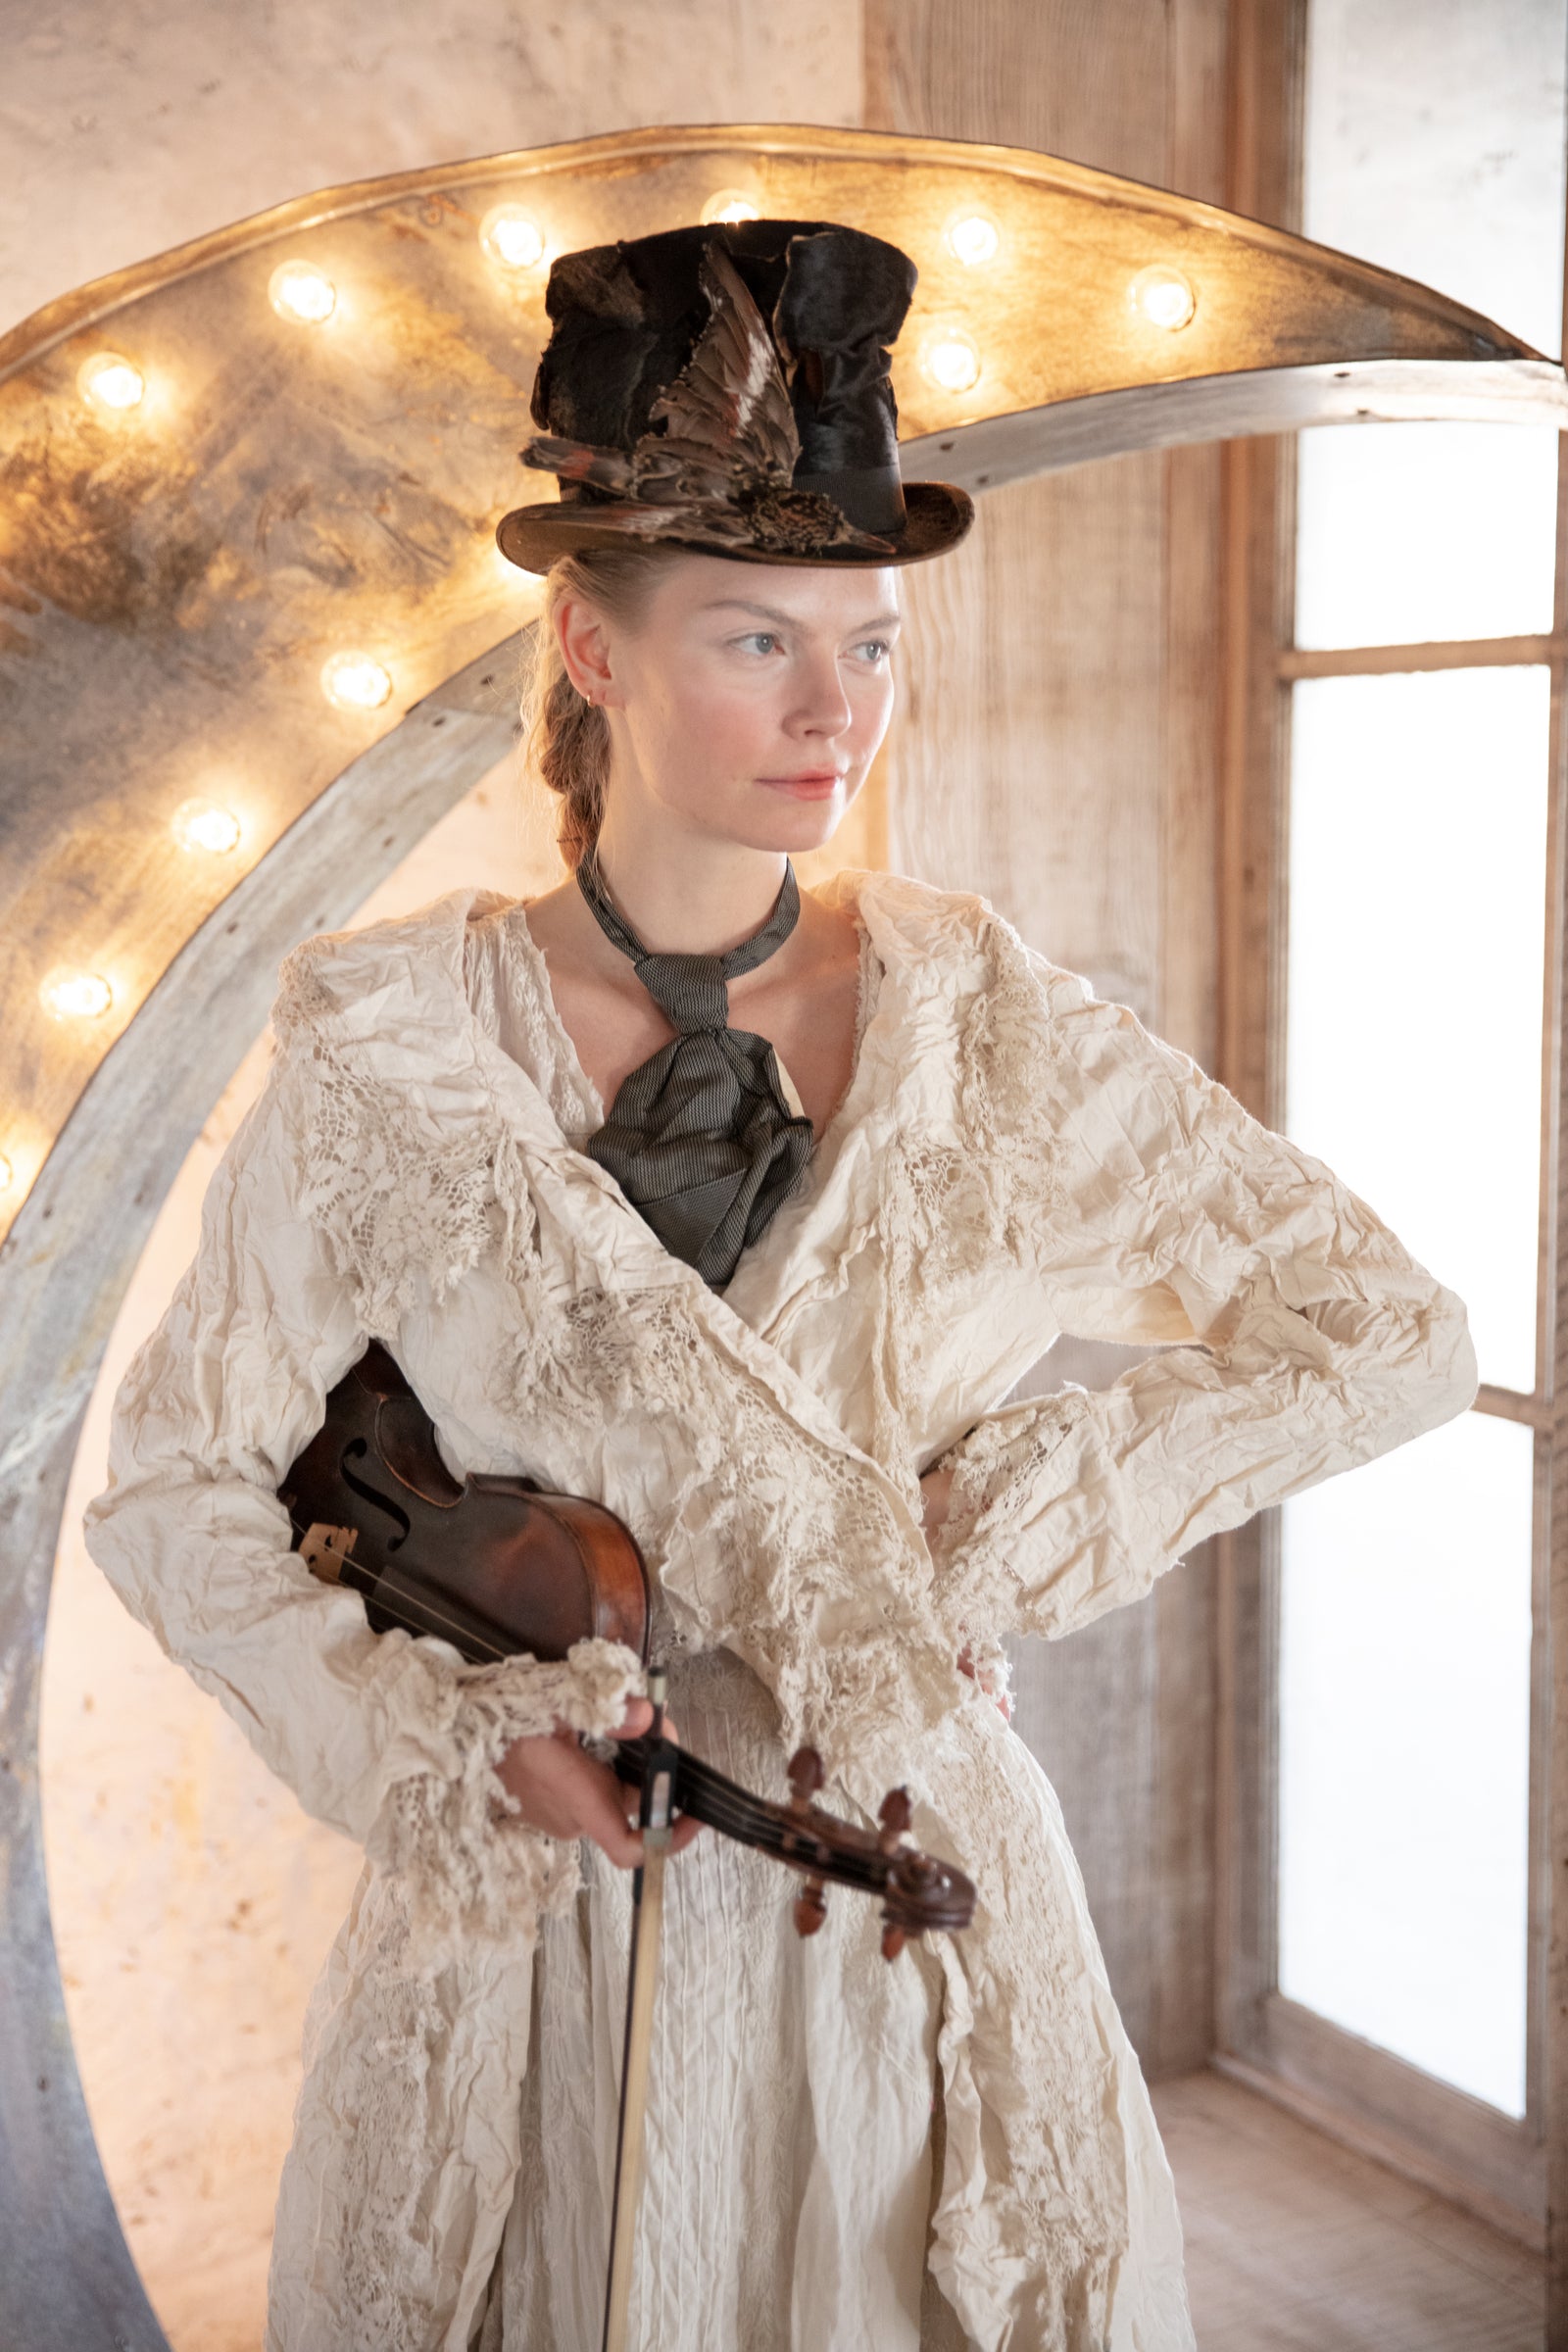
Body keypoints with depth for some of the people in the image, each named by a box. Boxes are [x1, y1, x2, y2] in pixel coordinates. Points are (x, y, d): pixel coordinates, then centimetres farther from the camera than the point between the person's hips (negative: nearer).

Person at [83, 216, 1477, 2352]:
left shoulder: (985, 1027, -6)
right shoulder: (392, 1048, -8)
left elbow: (1390, 1333, -5)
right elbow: (174, 1485, -1)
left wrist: (976, 1540, -12)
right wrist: (441, 1742, -14)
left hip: (909, 1914, 1)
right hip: (536, 1922, 0)